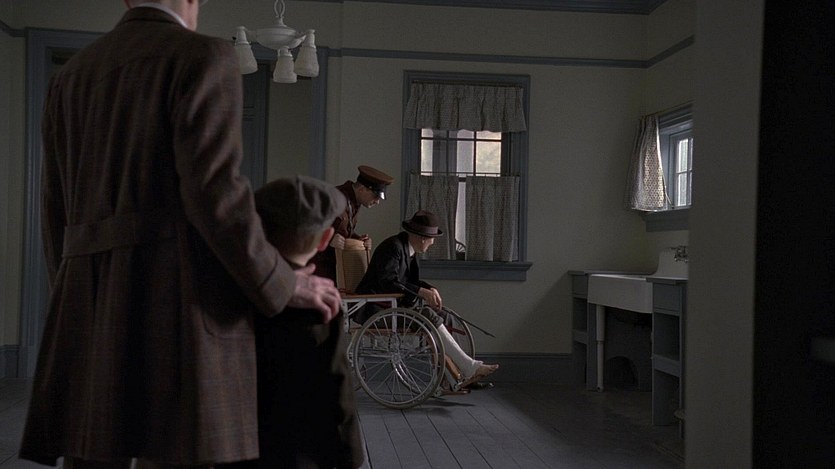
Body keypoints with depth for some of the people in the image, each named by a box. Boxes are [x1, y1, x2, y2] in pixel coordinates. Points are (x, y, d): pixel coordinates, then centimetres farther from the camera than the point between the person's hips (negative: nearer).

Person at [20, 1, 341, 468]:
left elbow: (59, 212, 20)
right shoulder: (204, 57, -1)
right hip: (177, 288, -7)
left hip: (95, 304, 7)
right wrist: (281, 284, -2)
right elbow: (212, 189, -13)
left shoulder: (71, 76, 22)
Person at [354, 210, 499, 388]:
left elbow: (411, 280, 16)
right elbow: (388, 283, -26)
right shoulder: (393, 247, -18)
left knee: (434, 317, -8)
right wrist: (421, 291, -25)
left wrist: (430, 289, -3)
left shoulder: (407, 248, 12)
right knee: (428, 316, -23)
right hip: (375, 309, -10)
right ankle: (469, 367, -18)